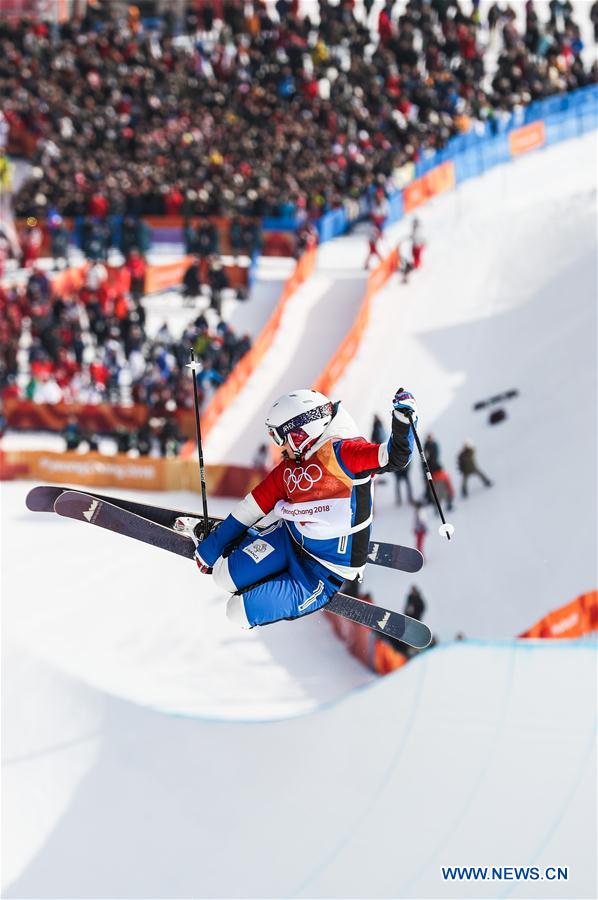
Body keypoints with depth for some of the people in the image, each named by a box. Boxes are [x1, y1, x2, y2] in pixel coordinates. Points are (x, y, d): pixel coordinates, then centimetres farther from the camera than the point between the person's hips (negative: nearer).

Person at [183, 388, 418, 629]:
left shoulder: (340, 452, -16)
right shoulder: (288, 468, 6)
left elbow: (394, 457, -27)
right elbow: (251, 508, 12)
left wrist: (403, 419, -45)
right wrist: (210, 547, 16)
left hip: (328, 570, -7)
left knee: (242, 611, -15)